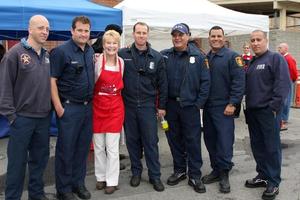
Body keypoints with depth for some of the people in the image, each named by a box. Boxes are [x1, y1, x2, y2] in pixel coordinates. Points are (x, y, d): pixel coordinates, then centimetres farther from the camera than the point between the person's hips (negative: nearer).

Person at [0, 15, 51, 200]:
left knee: (40, 158, 15)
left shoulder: (47, 55, 10)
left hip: (44, 117, 6)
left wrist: (52, 107, 10)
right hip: (22, 117, -5)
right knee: (17, 161, 5)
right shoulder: (16, 53, -8)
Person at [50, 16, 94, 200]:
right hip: (69, 107, -6)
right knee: (66, 149, 3)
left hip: (88, 107, 6)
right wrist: (58, 107, -16)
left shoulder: (91, 51, 10)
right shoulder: (61, 51, -10)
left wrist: (92, 101, 11)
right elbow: (52, 80, -12)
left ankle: (78, 182, 29)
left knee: (83, 147, 14)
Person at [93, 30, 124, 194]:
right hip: (98, 106, -1)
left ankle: (112, 181, 14)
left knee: (112, 147, 2)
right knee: (98, 146, 9)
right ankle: (101, 177, 26)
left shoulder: (121, 62, 4)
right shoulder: (97, 60, -6)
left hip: (115, 107, 1)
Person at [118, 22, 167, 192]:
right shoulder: (123, 54, 0)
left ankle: (155, 176, 14)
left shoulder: (157, 57, 1)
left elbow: (162, 83, 3)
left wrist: (162, 106, 2)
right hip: (128, 105, 1)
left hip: (148, 106, -1)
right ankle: (136, 171, 26)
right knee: (132, 140, 11)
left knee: (151, 141, 3)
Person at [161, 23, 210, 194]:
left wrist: (199, 103, -5)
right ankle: (179, 170, 27)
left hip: (190, 105, -2)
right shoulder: (164, 56, 3)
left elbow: (205, 81, -2)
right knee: (174, 139, 12)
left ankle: (195, 175, 13)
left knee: (193, 141, 2)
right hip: (171, 104, 2)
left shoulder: (198, 56, -1)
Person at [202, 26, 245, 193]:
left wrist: (232, 104, -17)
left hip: (224, 108, -6)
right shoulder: (205, 58, 12)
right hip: (208, 107, 6)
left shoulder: (232, 56, -6)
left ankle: (224, 173, 10)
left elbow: (239, 81, -13)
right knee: (210, 140, 12)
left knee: (225, 140, -3)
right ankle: (216, 170, 26)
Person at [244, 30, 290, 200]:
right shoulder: (251, 63, 16)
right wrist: (247, 106, 12)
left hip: (268, 111, -7)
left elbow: (283, 84, -15)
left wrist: (274, 106, -18)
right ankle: (263, 176, 26)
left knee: (272, 147, -1)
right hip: (252, 111, 7)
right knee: (257, 145, 13)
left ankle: (274, 183, 9)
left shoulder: (276, 58, -6)